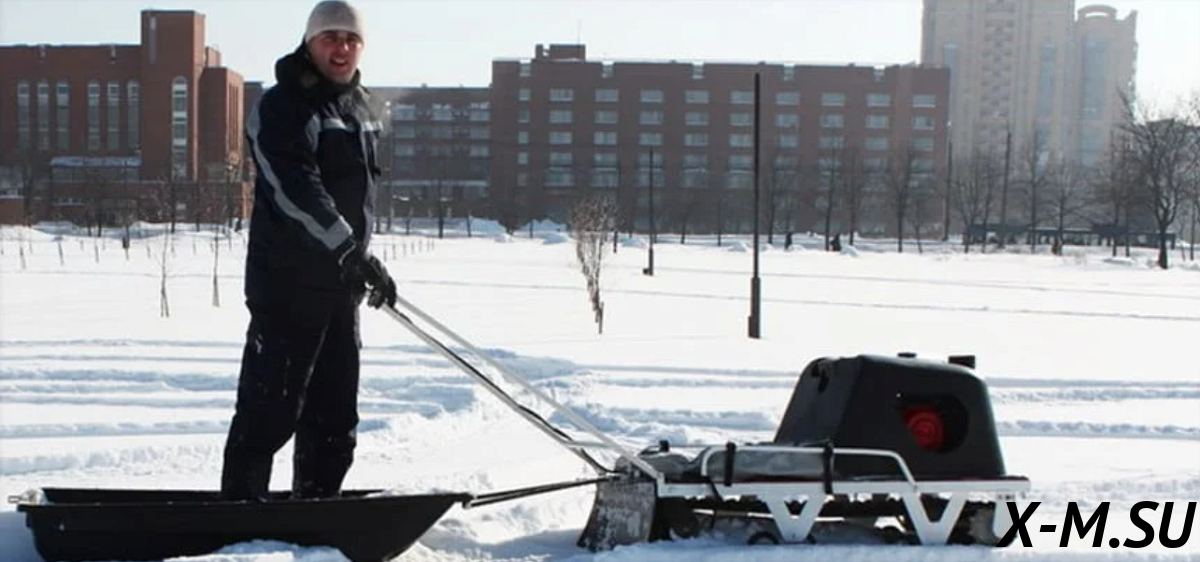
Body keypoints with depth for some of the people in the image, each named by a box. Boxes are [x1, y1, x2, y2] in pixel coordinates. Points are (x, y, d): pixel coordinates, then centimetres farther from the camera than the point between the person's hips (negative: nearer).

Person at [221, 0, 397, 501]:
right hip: (287, 284, -8)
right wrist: (352, 252, -29)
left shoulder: (360, 109, 15)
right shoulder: (282, 106, -11)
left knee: (335, 415, 11)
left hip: (341, 285, 8)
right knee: (270, 408, -7)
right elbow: (297, 191, -24)